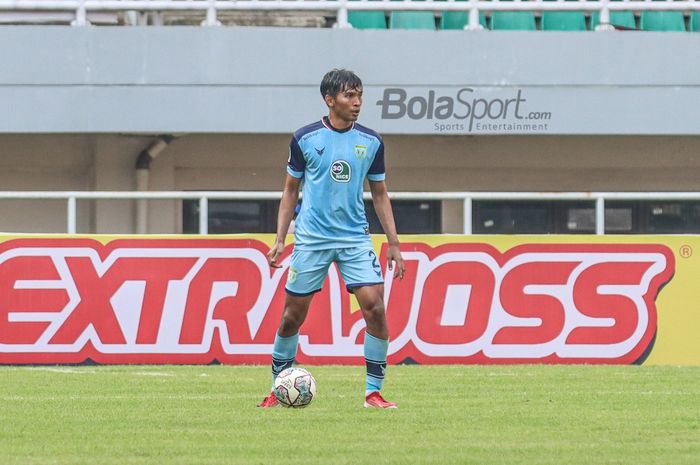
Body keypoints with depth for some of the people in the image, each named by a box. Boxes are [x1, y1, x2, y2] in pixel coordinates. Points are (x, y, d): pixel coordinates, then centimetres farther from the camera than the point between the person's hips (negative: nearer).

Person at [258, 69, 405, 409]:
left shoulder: (371, 142, 4)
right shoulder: (305, 139, -1)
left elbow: (379, 194, 12)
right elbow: (291, 190, 8)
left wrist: (394, 244, 8)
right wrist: (279, 240, 2)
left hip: (356, 237, 1)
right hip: (311, 238, -1)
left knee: (375, 307, -13)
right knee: (292, 315, 3)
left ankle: (373, 392, -5)